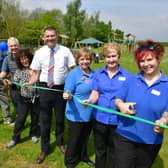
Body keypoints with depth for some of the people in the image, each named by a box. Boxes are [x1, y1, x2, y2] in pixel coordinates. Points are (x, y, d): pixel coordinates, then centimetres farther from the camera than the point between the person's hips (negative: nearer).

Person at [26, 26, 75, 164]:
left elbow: (72, 70, -2)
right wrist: (29, 83, -18)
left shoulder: (65, 51, -3)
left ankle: (60, 142, 43)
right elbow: (36, 73, 1)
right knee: (44, 120, 11)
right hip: (45, 89, 1)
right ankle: (44, 149, 29)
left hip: (61, 89, 0)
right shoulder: (39, 52, 0)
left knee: (60, 118, 18)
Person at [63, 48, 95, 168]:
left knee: (85, 137, 24)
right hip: (77, 115, -5)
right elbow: (68, 93, -18)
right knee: (74, 139, 10)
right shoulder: (73, 74, -15)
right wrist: (67, 95, -38)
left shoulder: (93, 73, 3)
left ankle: (83, 156, 47)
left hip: (89, 113, 6)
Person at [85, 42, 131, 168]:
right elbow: (95, 93, -1)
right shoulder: (98, 73, 2)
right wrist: (90, 101, -23)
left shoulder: (126, 75, -4)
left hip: (117, 119, -2)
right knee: (99, 149, 18)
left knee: (113, 150, 16)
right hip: (100, 117, 2)